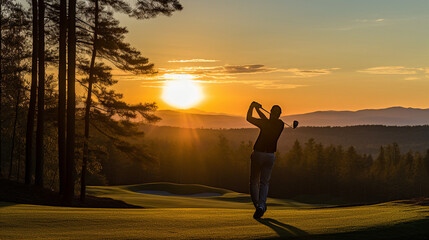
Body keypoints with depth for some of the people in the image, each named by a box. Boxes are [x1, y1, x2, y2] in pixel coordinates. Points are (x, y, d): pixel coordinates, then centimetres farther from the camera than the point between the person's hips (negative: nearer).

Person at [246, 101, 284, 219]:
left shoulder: (264, 123, -12)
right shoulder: (280, 124, 3)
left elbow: (249, 118, 0)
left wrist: (252, 106, 14)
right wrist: (258, 109, 26)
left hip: (258, 154, -3)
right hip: (270, 155, 3)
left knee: (254, 181, 10)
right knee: (264, 183, 8)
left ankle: (257, 204, -6)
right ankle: (261, 205, -13)